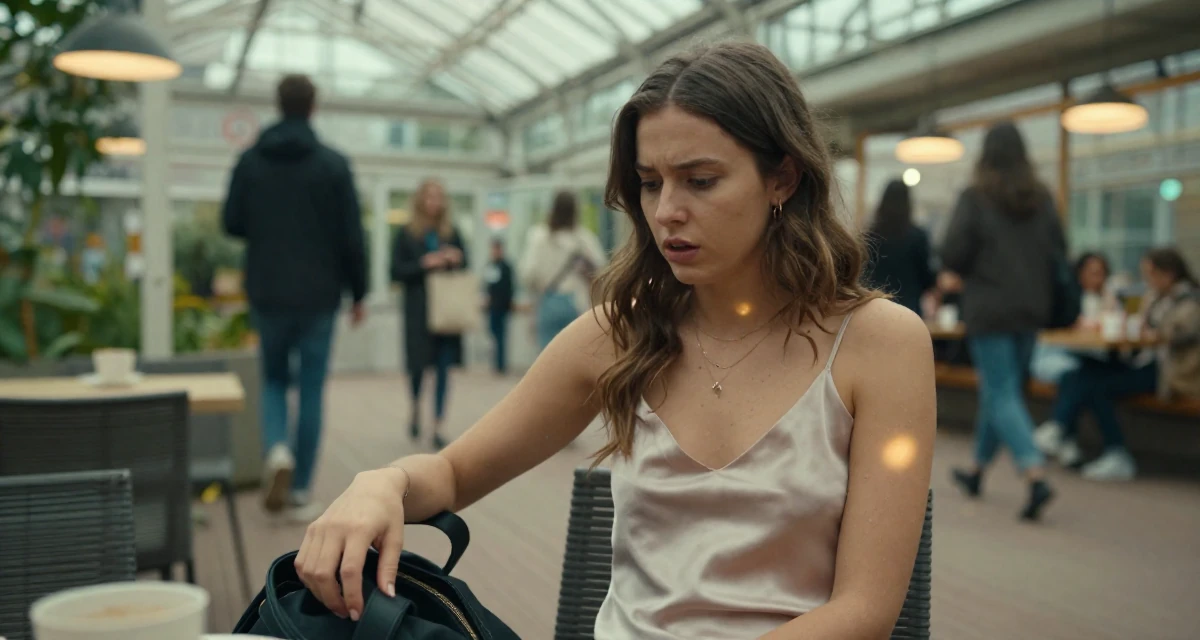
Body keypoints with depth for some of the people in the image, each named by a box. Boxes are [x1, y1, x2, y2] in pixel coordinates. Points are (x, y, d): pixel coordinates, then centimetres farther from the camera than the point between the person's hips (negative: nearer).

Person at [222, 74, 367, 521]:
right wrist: (358, 292, 3)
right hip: (318, 296, -2)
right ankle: (301, 494, 10)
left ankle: (277, 450, -9)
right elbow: (351, 236, -7)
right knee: (312, 392, 6)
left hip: (267, 294, 2)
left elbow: (232, 224, 4)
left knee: (274, 379, 19)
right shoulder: (333, 164, -6)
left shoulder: (250, 161, 1)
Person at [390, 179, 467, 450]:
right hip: (419, 309, -2)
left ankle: (438, 427, 9)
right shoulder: (406, 234, 1)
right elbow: (396, 272, -2)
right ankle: (416, 408, 32)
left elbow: (466, 268, 13)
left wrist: (457, 260, -9)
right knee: (418, 365, -1)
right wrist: (424, 263, -15)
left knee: (443, 368, 1)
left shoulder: (452, 233, 8)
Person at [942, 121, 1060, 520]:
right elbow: (1059, 251, 8)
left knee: (1002, 394, -4)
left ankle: (1036, 476, -20)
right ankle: (977, 471, 30)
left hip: (989, 309, -5)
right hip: (1033, 308, 5)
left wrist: (969, 273, 7)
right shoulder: (1043, 199, 5)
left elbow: (952, 255, -13)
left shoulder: (975, 198, -10)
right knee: (998, 390, 17)